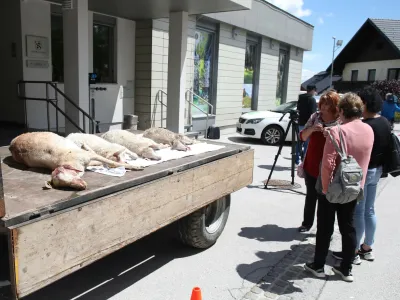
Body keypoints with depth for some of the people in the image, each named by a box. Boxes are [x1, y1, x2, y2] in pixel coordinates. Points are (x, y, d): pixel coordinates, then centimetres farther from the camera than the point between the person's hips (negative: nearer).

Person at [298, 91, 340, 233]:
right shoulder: (315, 117, 3)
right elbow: (303, 136, 3)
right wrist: (312, 129, -18)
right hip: (311, 165, 4)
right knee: (310, 196, 14)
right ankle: (307, 223, 28)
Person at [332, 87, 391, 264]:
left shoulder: (365, 125, -22)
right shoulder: (385, 123, 6)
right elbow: (386, 146, 14)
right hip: (376, 170, 9)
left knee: (357, 213, 1)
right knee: (369, 211, 17)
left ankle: (354, 252, 11)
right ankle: (367, 249, 29)